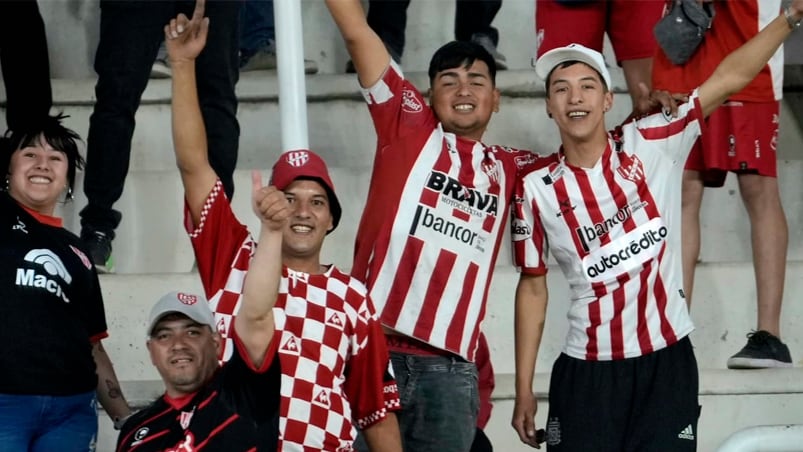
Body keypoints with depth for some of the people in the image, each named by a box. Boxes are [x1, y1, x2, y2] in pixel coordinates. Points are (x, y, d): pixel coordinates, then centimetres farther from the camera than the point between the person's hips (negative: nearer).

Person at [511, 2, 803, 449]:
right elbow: (533, 288, 6)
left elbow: (730, 78, -7)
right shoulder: (536, 189, -1)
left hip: (667, 360, 0)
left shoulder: (652, 145, -3)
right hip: (588, 371, 0)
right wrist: (524, 391, 5)